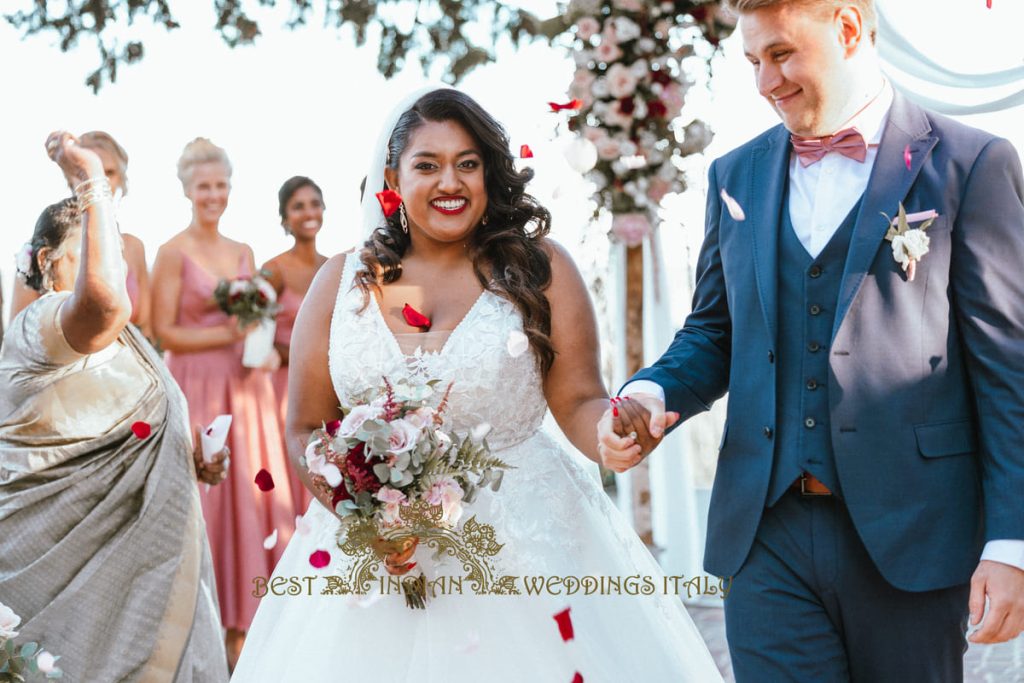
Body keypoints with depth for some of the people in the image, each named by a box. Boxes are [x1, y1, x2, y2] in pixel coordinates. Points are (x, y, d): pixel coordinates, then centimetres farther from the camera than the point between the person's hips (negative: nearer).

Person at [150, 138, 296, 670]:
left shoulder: (244, 253, 13)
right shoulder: (173, 253, -4)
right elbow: (164, 332, -9)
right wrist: (227, 334, -15)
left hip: (245, 387, 6)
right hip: (196, 388, -5)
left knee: (249, 498, 4)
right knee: (200, 501, -3)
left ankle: (240, 622, 12)